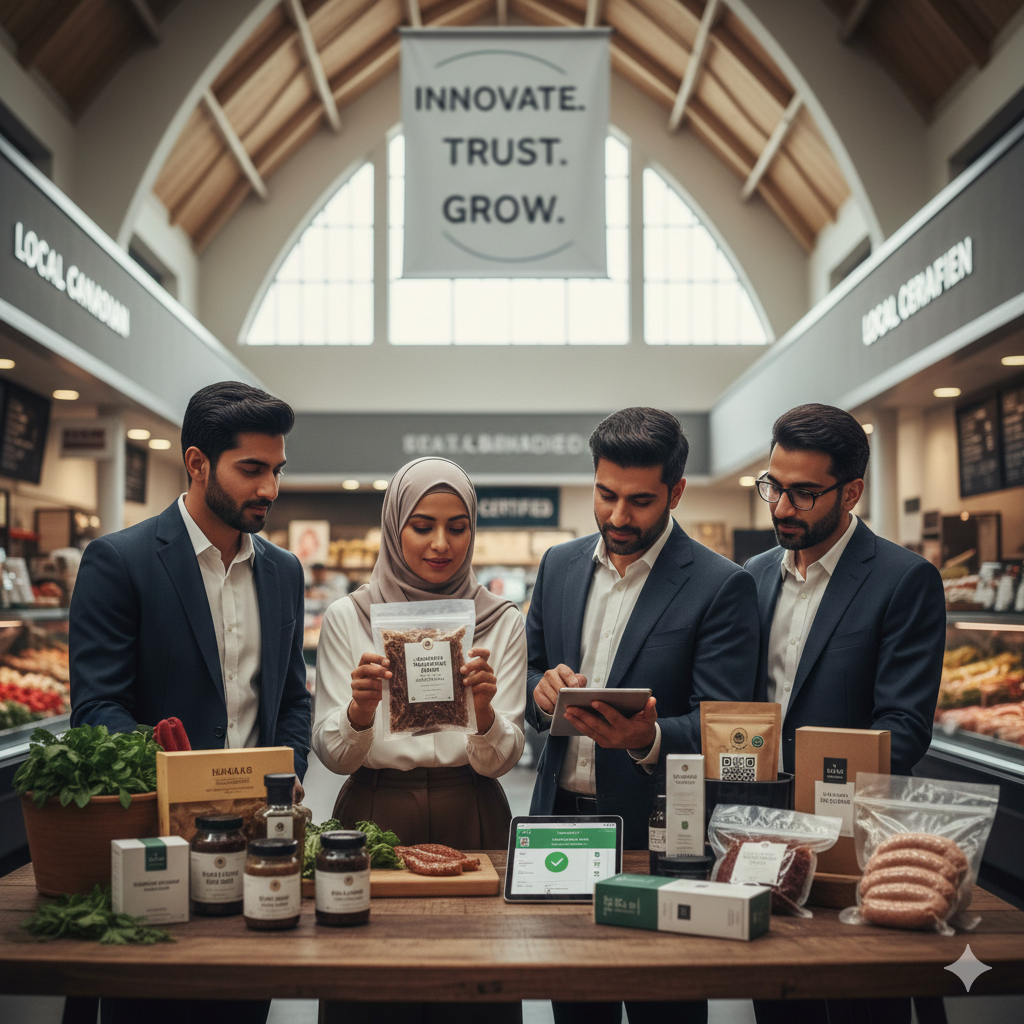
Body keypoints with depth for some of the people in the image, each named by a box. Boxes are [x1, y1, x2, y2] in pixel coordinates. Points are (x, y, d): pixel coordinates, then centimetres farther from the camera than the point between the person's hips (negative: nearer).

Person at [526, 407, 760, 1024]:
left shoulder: (722, 586, -9)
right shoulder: (560, 565, 8)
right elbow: (527, 670, 15)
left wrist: (647, 739, -32)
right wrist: (541, 691, -8)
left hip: (656, 835, -4)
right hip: (559, 816, 5)